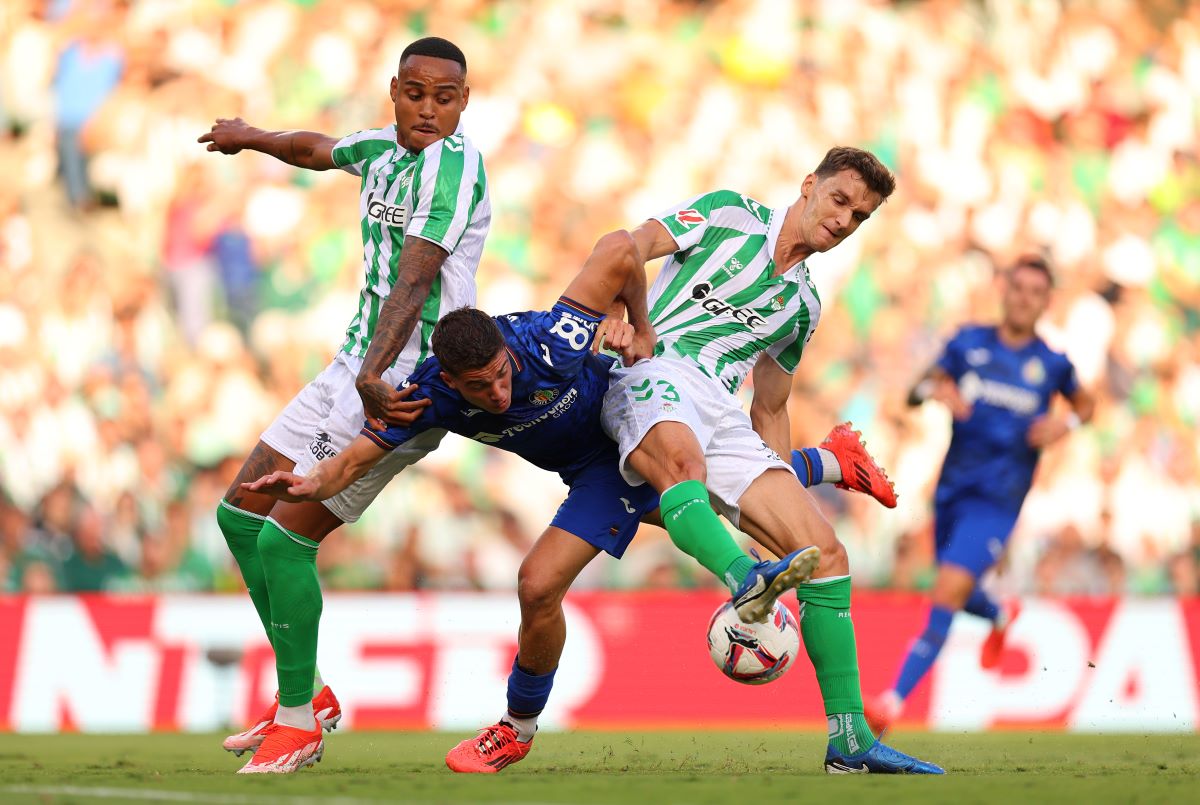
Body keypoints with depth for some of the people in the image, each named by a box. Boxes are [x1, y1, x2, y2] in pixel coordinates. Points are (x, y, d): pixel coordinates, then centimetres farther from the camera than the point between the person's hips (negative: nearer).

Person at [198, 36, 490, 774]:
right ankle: (309, 695, 20)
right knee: (242, 513, 12)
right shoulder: (381, 149, 10)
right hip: (356, 364, 9)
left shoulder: (452, 164, -16)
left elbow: (414, 280, -28)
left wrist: (372, 377, -38)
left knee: (284, 538, -12)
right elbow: (317, 149, 34)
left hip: (404, 385, -9)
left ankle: (300, 723, 2)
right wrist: (250, 137, 51)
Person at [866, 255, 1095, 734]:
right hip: (952, 491, 4)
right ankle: (1000, 618, 57)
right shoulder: (968, 344, 3)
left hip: (997, 501, -4)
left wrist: (1066, 424, -5)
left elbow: (1084, 403, 17)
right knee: (959, 595, 18)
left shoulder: (1052, 365, 0)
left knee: (948, 594, -18)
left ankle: (892, 703, -19)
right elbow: (916, 392, 7)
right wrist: (934, 389, -16)